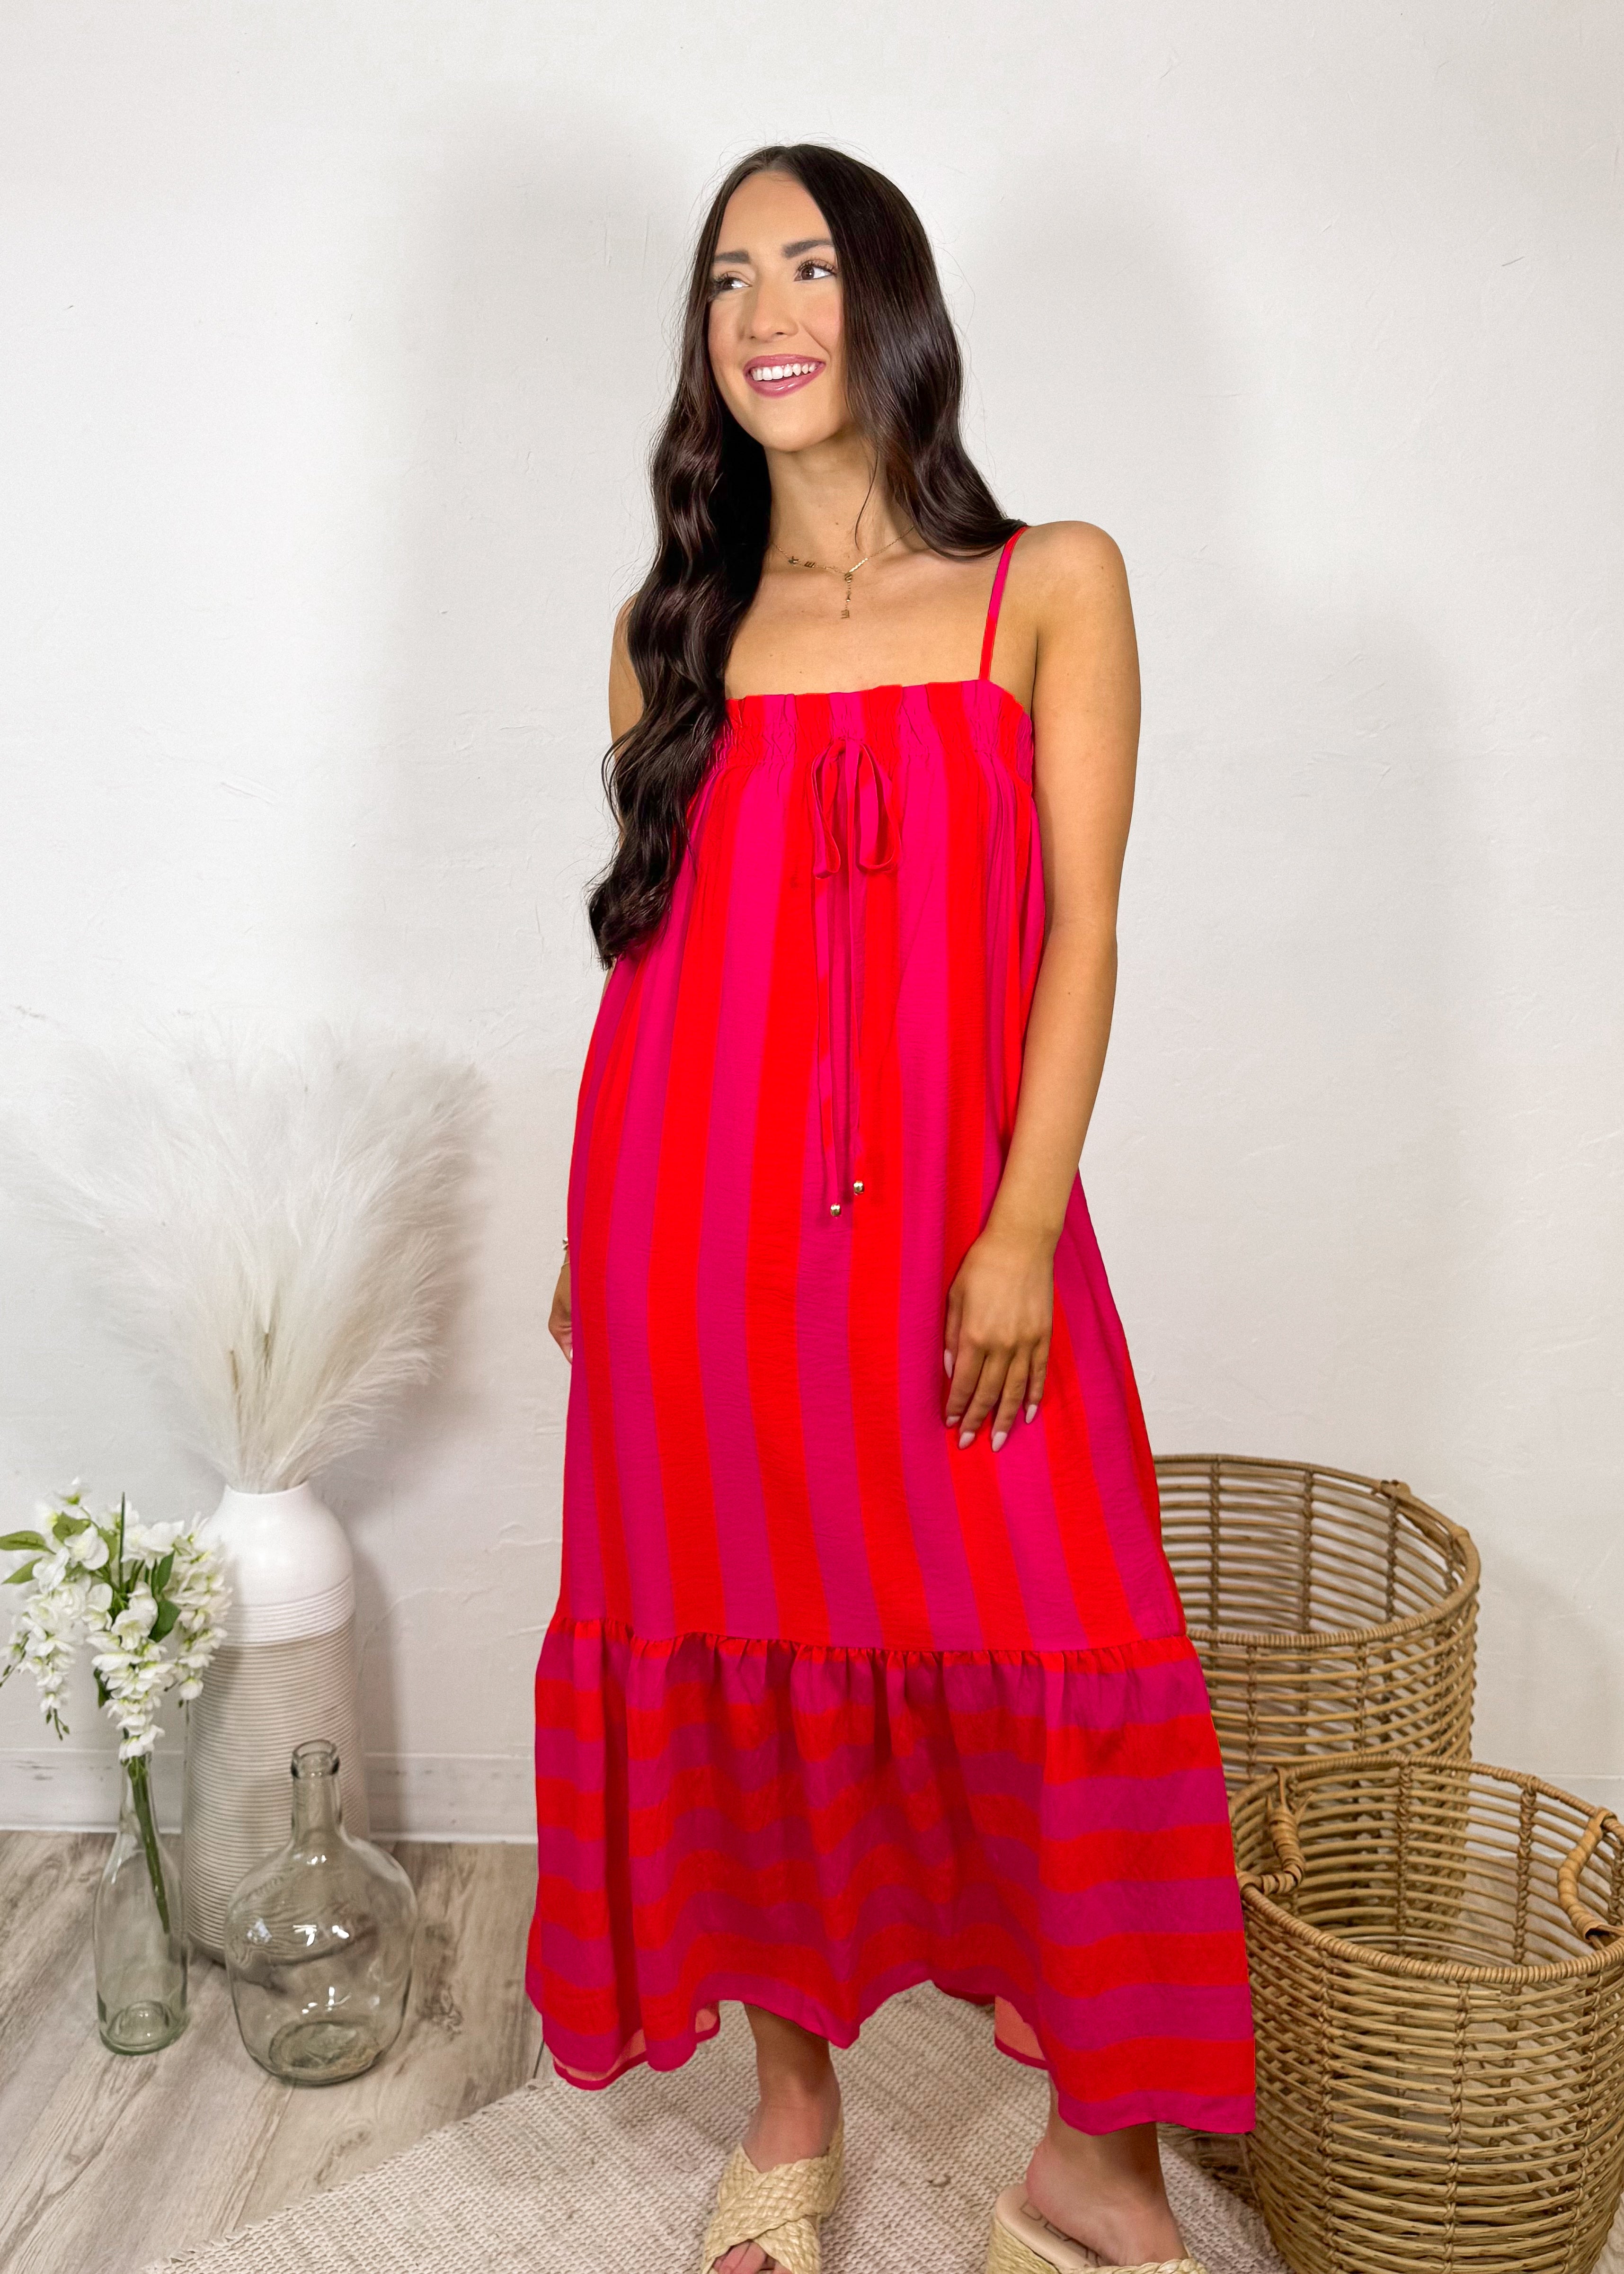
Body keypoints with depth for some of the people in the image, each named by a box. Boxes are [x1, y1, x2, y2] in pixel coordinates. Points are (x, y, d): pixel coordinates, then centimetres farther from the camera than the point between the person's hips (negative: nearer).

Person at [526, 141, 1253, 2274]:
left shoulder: (1053, 586, 4)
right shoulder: (674, 630, 11)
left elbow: (1080, 925, -2)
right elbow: (653, 944, 12)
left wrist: (1021, 1232, -10)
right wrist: (590, 1241, 11)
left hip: (942, 1213, -2)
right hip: (698, 1230, 3)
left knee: (1059, 1662, -3)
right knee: (746, 1654, 10)